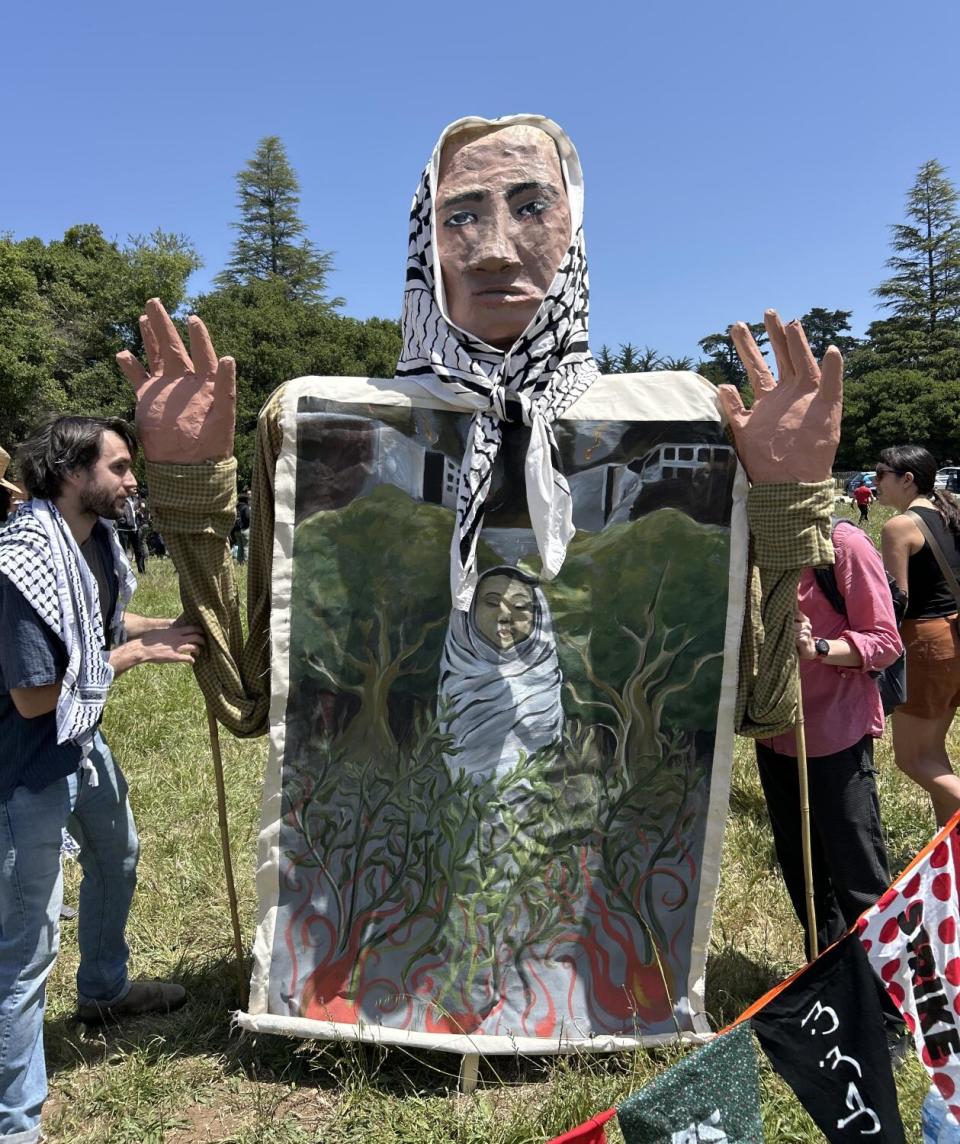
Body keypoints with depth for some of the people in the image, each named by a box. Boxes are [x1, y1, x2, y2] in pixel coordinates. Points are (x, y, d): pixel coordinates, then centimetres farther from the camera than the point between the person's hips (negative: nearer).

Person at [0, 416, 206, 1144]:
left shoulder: (96, 538, -3)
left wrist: (164, 630, -3)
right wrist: (133, 654, -19)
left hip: (85, 744, 10)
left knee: (116, 861, 29)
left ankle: (105, 991, 56)